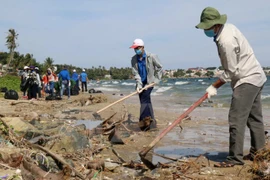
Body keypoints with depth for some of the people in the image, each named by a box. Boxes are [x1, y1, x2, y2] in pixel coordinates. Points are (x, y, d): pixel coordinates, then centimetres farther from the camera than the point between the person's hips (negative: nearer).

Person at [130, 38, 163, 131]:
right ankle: (151, 121, 14)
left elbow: (159, 67, 0)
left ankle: (144, 119, -22)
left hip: (150, 82, -4)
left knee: (145, 98, -20)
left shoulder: (152, 57, -11)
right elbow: (136, 73, -8)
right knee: (145, 102, 6)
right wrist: (139, 85, -18)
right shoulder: (134, 59, -2)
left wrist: (156, 79, -5)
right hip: (141, 83, 4)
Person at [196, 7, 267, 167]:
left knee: (237, 119, -10)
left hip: (247, 80, -11)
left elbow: (231, 72, -21)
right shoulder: (228, 27, 4)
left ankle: (235, 158, -6)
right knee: (254, 118, 15)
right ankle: (258, 152, 25)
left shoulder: (226, 41, -26)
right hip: (255, 76, 11)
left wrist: (214, 87, -11)